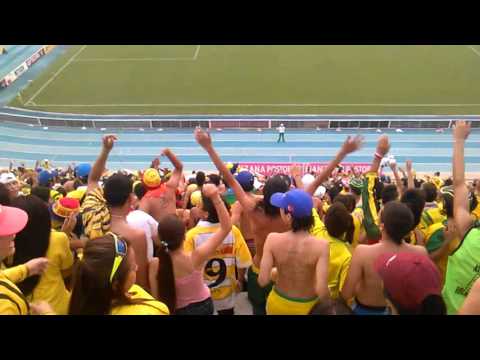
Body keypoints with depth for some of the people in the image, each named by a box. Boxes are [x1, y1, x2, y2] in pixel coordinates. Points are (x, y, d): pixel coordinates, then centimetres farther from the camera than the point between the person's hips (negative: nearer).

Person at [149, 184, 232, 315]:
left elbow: (156, 297, -14)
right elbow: (226, 227, -29)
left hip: (176, 310, 0)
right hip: (202, 306, 0)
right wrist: (215, 196, -37)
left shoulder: (154, 265, -26)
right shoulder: (196, 258, -32)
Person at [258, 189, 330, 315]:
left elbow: (263, 280, -19)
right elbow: (321, 291, -28)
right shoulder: (321, 245, -27)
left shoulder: (273, 239, -23)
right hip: (308, 307, -1)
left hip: (279, 304, 1)